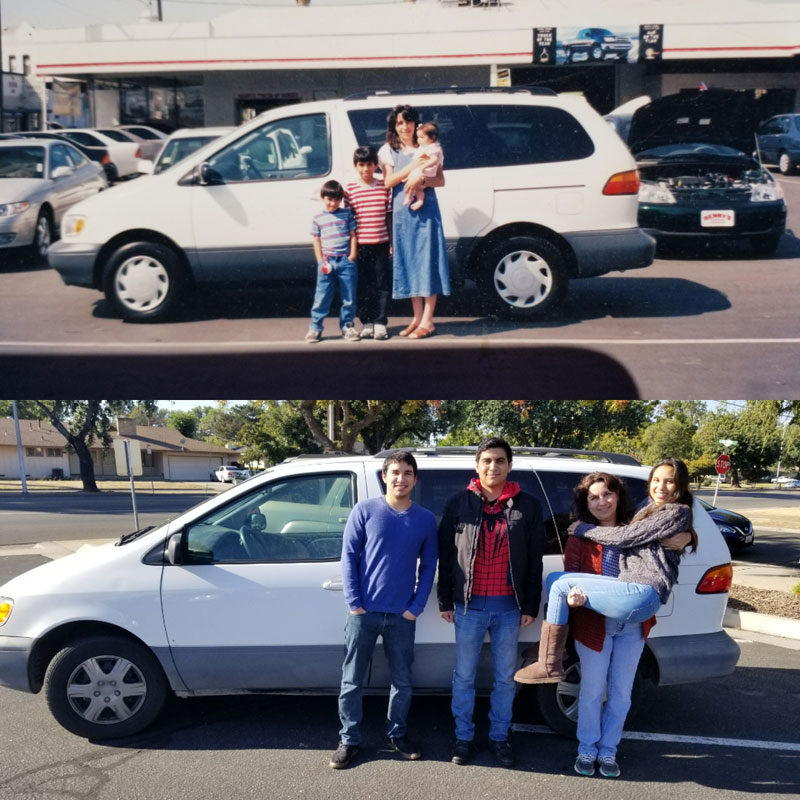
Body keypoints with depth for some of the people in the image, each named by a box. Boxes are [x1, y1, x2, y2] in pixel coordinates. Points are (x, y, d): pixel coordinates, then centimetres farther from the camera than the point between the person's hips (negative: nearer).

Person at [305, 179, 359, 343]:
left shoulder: (347, 214, 6)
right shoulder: (318, 219, 7)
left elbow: (353, 236, 6)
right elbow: (317, 241, 8)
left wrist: (352, 256, -3)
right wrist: (321, 261, -1)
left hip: (346, 261, 0)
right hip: (327, 262, 0)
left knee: (349, 297, 5)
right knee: (322, 297, 0)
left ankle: (347, 326, 16)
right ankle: (315, 327, 6)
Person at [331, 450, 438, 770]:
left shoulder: (425, 519, 4)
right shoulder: (364, 511, -3)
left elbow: (428, 566, 6)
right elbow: (348, 557, -3)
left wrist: (417, 606, -3)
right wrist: (353, 601, -9)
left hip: (402, 615, 2)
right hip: (364, 611, -2)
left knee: (403, 681, 12)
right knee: (352, 680, 6)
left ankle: (397, 734, 31)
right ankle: (349, 740, 19)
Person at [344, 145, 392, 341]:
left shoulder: (384, 187, 3)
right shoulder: (350, 189, 2)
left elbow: (389, 216, 7)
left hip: (381, 244, 0)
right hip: (360, 244, 0)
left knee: (383, 284, 2)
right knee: (363, 285, 5)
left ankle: (380, 323, 10)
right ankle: (366, 323, 14)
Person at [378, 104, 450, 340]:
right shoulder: (389, 150, 9)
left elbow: (441, 180, 5)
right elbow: (388, 181, -3)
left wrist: (423, 180, -16)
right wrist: (413, 166, -14)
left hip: (426, 208, -2)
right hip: (402, 211, 2)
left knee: (428, 260, -7)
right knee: (408, 261, 4)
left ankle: (427, 321, -6)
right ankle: (417, 318, 12)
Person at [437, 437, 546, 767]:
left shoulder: (527, 506, 2)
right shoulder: (458, 503, 2)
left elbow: (535, 560, 4)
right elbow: (445, 555, 4)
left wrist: (530, 606, 0)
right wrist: (445, 601, 1)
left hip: (509, 606, 0)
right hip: (469, 605, 0)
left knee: (505, 677, 10)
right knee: (464, 676, 8)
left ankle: (499, 737, 25)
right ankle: (464, 736, 22)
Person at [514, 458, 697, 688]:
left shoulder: (678, 512, -5)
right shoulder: (650, 511, 23)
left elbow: (624, 536, -9)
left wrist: (583, 529, 3)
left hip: (641, 594, -9)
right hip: (631, 585, 9)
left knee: (561, 587, -12)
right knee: (554, 579, 4)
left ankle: (548, 666, -8)